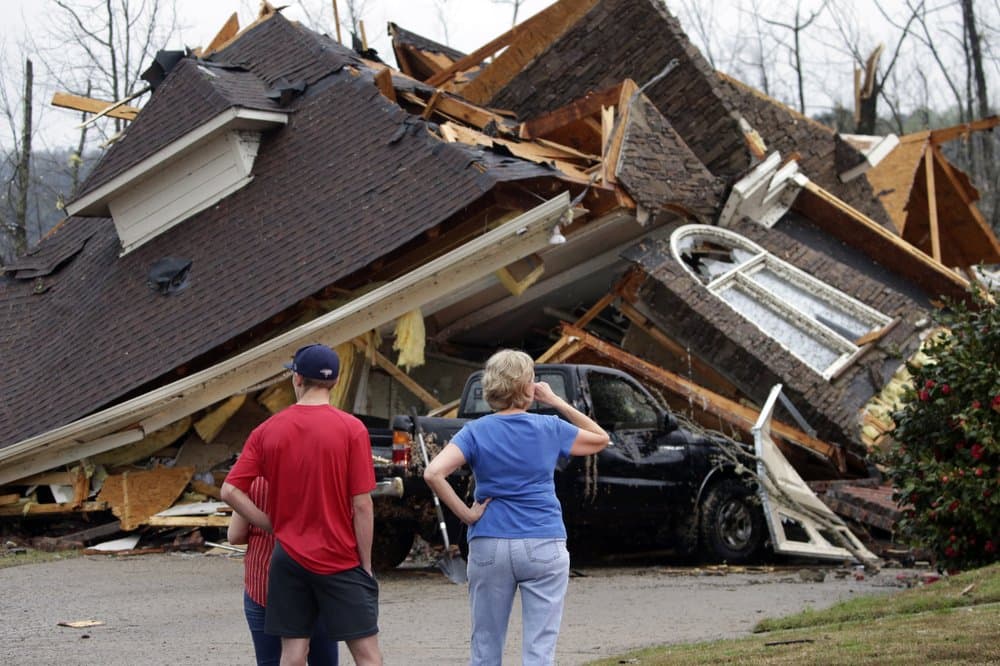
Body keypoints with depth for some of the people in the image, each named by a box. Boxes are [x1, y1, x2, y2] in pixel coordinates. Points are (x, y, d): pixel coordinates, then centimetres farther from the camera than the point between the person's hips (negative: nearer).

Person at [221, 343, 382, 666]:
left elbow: (230, 491, -4)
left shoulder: (268, 430, 0)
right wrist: (366, 565, -2)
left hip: (288, 558, 3)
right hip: (340, 560, -3)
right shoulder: (351, 429, -9)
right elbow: (362, 506, -10)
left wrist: (274, 526, 4)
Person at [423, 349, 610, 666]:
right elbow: (601, 438, 17)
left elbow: (433, 473, -16)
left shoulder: (476, 432, -2)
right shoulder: (549, 428, -1)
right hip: (544, 546, -1)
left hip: (489, 547, 1)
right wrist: (556, 402, 12)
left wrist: (465, 514, -6)